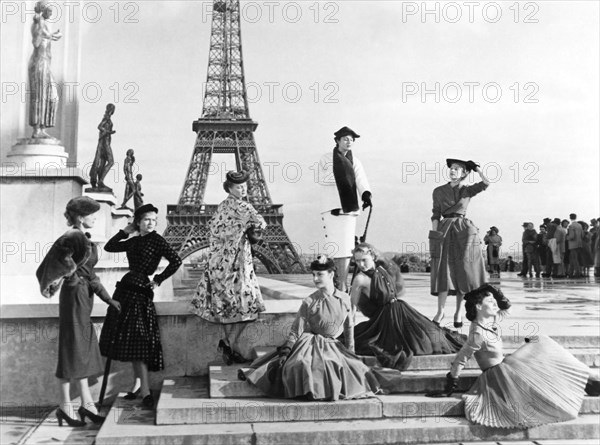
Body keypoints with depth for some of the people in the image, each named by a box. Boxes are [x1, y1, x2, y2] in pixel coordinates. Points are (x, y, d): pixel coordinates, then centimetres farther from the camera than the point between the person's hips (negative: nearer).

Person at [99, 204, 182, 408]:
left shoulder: (156, 240, -6)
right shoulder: (134, 241, 12)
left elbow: (176, 261, -16)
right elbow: (109, 247, 20)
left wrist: (158, 280, -9)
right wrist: (125, 232, 12)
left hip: (140, 293, -7)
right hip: (126, 290, 7)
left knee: (136, 340, -11)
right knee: (128, 340, 11)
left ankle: (145, 391, -9)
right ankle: (138, 382, 23)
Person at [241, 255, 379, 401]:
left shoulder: (344, 299, 1)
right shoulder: (309, 302, -7)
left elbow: (349, 328, 11)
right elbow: (296, 329, -8)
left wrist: (351, 354, 11)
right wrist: (285, 352, -17)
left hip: (333, 345, 4)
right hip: (310, 343, -3)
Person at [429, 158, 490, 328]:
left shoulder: (468, 190, 9)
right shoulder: (439, 191, 9)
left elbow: (486, 183, -8)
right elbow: (435, 215, 8)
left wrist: (476, 168, 2)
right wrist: (434, 236, -1)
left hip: (464, 231, 0)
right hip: (444, 231, 0)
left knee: (462, 271, -1)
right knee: (444, 271, -5)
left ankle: (458, 312, 8)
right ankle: (440, 311, 0)